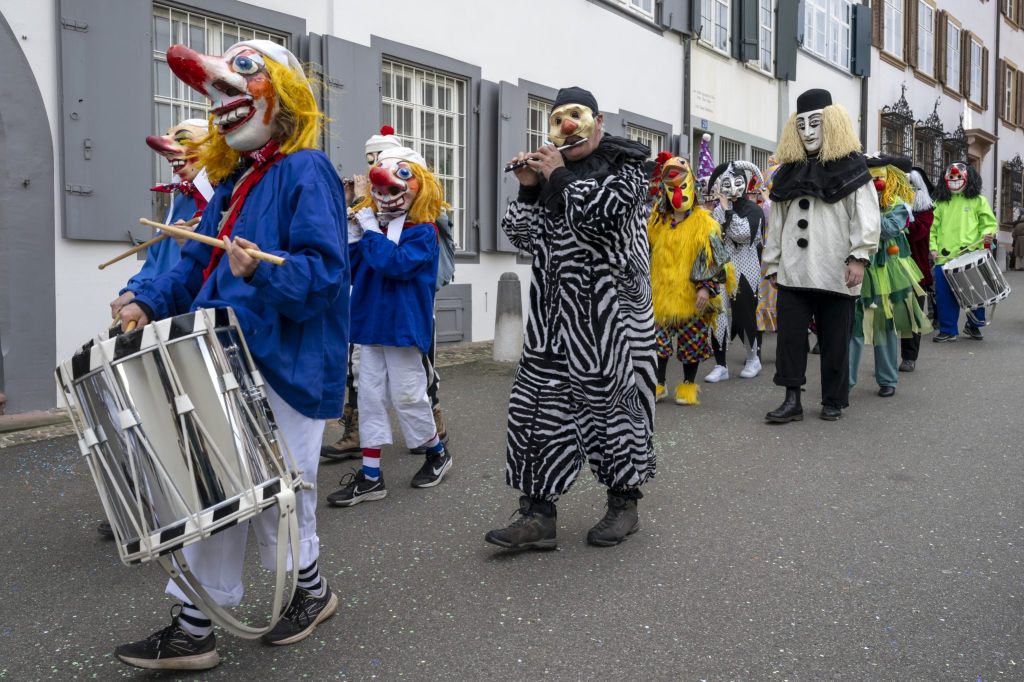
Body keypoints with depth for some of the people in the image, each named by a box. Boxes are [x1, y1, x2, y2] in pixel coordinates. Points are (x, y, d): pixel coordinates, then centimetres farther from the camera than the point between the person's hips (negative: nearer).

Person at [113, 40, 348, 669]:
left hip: (284, 369, -8)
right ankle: (193, 628, 19)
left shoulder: (306, 171, -9)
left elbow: (324, 269, -20)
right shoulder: (234, 180, 18)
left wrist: (263, 270, -36)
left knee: (276, 498, 4)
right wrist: (150, 301, 3)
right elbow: (200, 262, 18)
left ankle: (311, 589, 31)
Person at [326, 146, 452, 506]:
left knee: (408, 396, 3)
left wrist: (371, 231, -19)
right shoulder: (372, 227, 10)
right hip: (370, 324, 7)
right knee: (370, 397, 6)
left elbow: (396, 263, -26)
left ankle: (437, 453, 28)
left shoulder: (422, 232, -9)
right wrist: (352, 237, -5)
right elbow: (350, 270, 8)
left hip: (402, 326, -6)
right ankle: (370, 476, 12)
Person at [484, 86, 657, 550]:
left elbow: (604, 211, -19)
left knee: (613, 399, 2)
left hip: (609, 311, -5)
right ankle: (538, 516, 6)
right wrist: (528, 189, 1)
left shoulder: (624, 164, 2)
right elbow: (524, 237, 13)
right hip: (555, 313, 5)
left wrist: (559, 177, -7)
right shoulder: (551, 169, 17)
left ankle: (624, 504, 20)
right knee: (541, 404, 0)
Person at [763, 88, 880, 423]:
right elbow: (777, 223, 15)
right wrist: (772, 264, 12)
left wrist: (859, 257, -15)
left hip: (835, 272, -3)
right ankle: (792, 399, 3)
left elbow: (865, 217, -6)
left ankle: (833, 400, 16)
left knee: (834, 339, 5)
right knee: (789, 335, -2)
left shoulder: (851, 167, 2)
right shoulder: (789, 172, 15)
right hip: (793, 271, 4)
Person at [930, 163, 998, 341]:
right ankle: (948, 330, 11)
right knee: (944, 295, 1)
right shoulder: (940, 203, 13)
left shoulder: (978, 201, 7)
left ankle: (974, 324, 27)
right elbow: (933, 228, 13)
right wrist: (933, 247, 1)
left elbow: (989, 224, 7)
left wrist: (987, 234, -14)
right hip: (944, 258, 2)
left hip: (970, 257, -2)